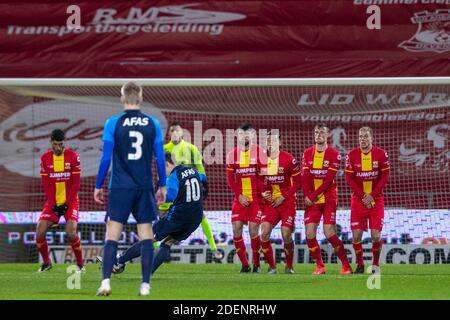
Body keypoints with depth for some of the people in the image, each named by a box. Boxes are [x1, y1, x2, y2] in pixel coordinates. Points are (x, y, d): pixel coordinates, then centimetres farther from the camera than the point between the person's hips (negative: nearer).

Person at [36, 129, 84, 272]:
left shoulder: (73, 156, -7)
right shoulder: (45, 158, 0)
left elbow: (76, 183, -6)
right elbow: (45, 184, 0)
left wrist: (67, 203, -11)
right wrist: (53, 205, -8)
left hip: (70, 201, -3)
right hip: (52, 202, 3)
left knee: (71, 232, -20)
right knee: (40, 232, -11)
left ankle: (80, 264, -1)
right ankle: (46, 262, 10)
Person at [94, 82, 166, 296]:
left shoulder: (113, 123, -4)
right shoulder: (153, 124, 2)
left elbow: (106, 158, -3)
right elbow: (160, 158, 6)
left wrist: (98, 186, 6)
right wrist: (162, 186, 16)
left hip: (120, 188, -2)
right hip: (145, 188, 2)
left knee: (112, 236, 0)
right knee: (146, 236, 5)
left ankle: (106, 282, -10)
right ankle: (145, 285, 2)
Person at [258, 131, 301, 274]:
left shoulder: (288, 159, -10)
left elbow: (297, 182, -5)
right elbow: (260, 180, 14)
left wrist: (283, 197, -11)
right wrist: (263, 192, -6)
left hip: (287, 202, -3)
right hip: (270, 202, 4)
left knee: (286, 235, -10)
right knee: (264, 233, -13)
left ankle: (289, 266, 13)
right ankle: (272, 266, 1)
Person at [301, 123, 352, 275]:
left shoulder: (334, 154, -4)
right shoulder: (308, 153, 9)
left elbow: (329, 179, -11)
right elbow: (305, 177, 3)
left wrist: (313, 196, -16)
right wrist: (307, 196, -12)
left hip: (328, 199, -4)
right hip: (312, 200, 4)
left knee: (329, 233, -12)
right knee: (309, 234, -6)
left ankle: (346, 265, 1)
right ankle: (320, 266, 7)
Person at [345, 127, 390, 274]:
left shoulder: (381, 154, -4)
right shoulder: (352, 155, -3)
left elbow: (385, 176, -3)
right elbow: (349, 178, -3)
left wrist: (372, 195, -11)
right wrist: (363, 196, -11)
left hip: (376, 199, -1)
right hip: (358, 199, 1)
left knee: (376, 235, -7)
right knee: (356, 235, -5)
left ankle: (375, 263, 15)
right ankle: (359, 264, 13)